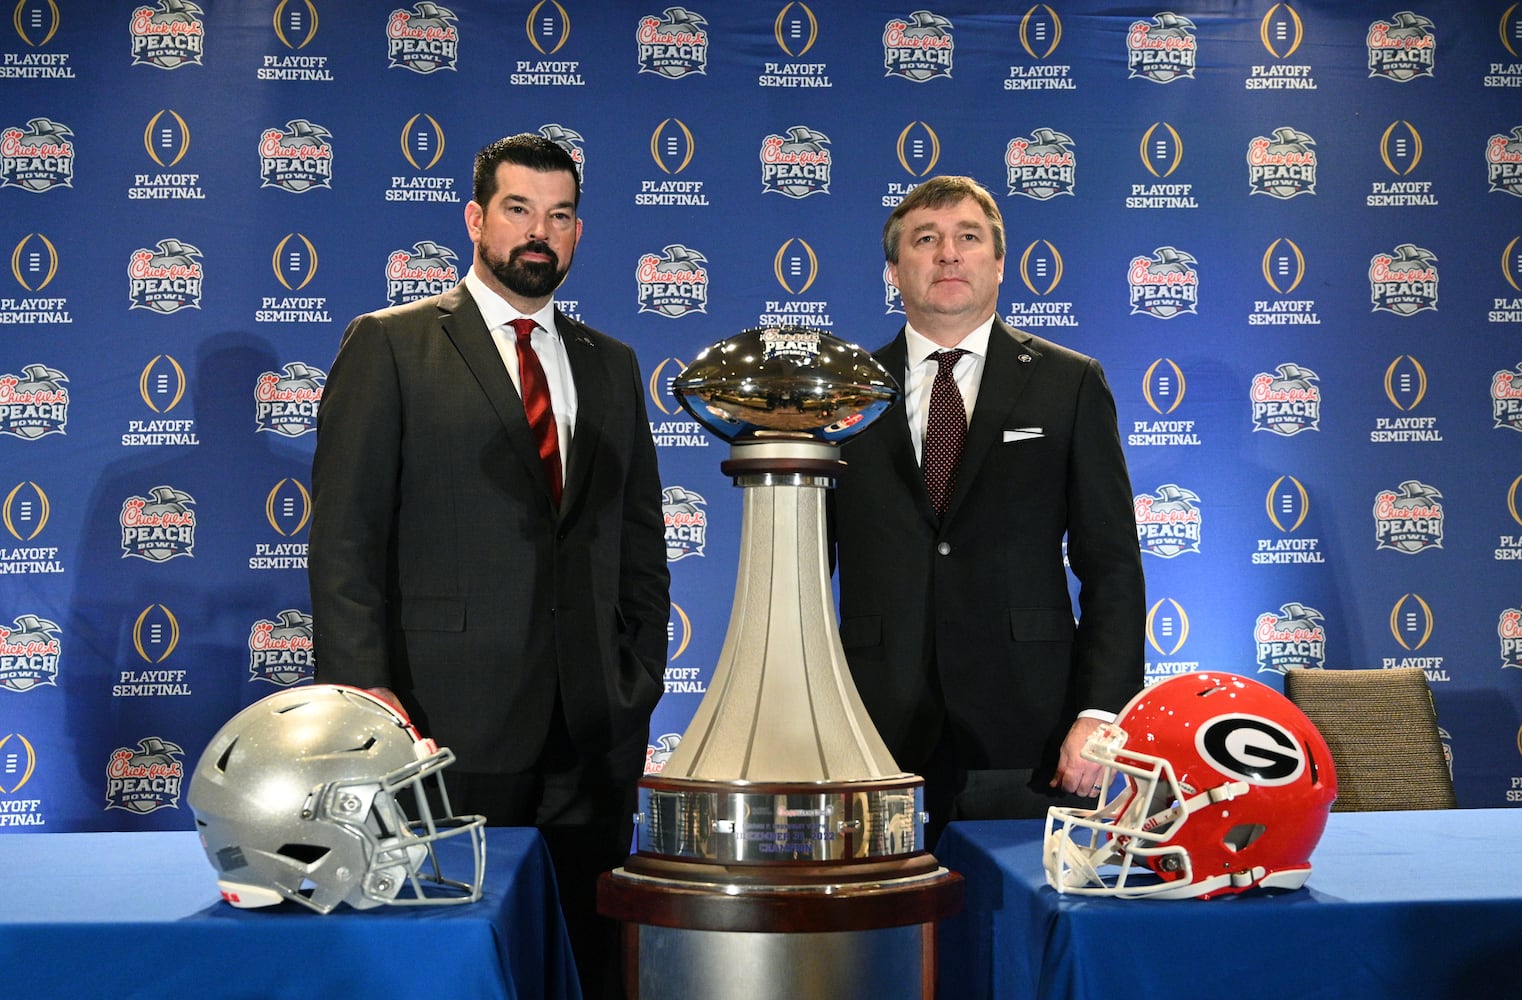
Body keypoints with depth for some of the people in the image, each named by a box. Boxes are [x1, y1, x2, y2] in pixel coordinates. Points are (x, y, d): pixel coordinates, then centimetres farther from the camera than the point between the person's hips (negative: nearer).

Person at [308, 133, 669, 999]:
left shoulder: (612, 365, 15)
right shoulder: (390, 345, 2)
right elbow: (345, 537, -4)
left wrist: (640, 689, 9)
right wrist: (362, 692, -12)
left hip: (595, 730, 4)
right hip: (451, 729, -4)